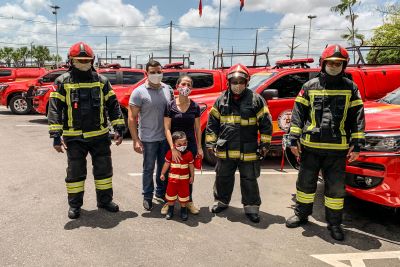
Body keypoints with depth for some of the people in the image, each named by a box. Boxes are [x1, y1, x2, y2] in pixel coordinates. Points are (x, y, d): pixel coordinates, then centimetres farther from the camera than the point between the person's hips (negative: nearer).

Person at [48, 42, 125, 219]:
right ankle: (74, 205, 26)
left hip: (100, 136, 2)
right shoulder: (63, 82, -2)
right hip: (74, 137, -2)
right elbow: (55, 109, -5)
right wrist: (56, 135, -12)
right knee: (75, 172, 9)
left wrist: (119, 128, 1)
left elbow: (113, 105, 7)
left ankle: (105, 200, 29)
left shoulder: (101, 81, 5)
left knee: (104, 169, 11)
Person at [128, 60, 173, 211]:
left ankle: (161, 192, 35)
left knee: (164, 167, 16)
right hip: (148, 139, -4)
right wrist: (135, 140, -15)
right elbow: (132, 117, -9)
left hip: (165, 137, 5)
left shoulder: (167, 89, 4)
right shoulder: (139, 92, -9)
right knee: (149, 168, 8)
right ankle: (147, 197, 24)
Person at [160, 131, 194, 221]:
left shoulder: (189, 154, -8)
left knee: (184, 193, 7)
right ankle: (170, 209, 28)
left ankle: (183, 210, 24)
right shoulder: (170, 153, -8)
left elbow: (191, 166, 1)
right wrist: (162, 174, 6)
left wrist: (192, 176, 5)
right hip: (172, 177, 1)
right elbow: (167, 164, 2)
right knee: (171, 193, 10)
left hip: (184, 178, 0)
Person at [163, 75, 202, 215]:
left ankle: (189, 201, 30)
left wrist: (199, 147, 3)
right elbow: (167, 129, -10)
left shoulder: (195, 106, -1)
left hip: (190, 145, 2)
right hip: (173, 145, -2)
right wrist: (173, 148, -18)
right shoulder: (170, 106, -7)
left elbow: (197, 128, 5)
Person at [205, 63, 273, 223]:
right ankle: (221, 201, 37)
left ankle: (251, 208, 24)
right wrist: (210, 142, 5)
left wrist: (265, 144, -3)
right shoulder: (222, 100, 4)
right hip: (225, 150, 3)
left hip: (248, 151, -2)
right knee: (223, 178, 17)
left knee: (249, 180, 9)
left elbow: (265, 124, -2)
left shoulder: (256, 99, -4)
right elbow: (212, 122, 9)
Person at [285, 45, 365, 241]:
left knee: (336, 187, 8)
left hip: (337, 149, 0)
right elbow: (298, 113, 3)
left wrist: (356, 144, -1)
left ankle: (334, 223, 24)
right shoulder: (310, 86, 5)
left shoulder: (350, 88, 6)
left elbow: (357, 117, 5)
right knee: (306, 182, 11)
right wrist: (294, 139, -4)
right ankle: (301, 214, 29)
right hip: (310, 146, 0)